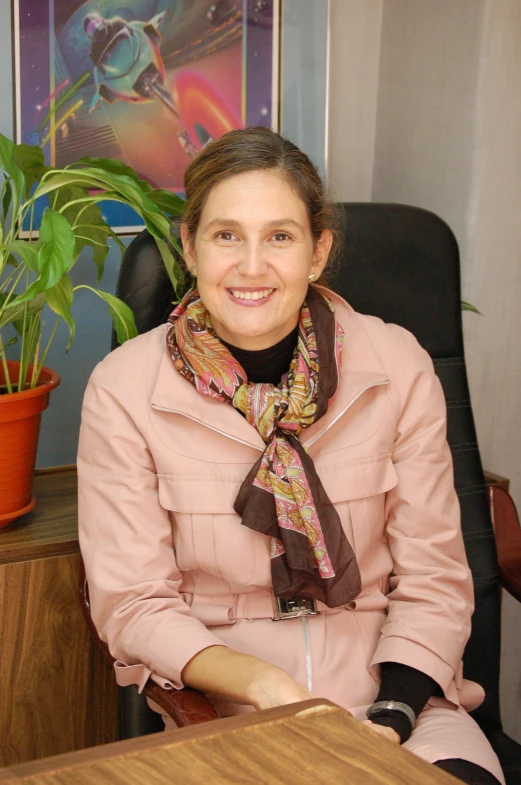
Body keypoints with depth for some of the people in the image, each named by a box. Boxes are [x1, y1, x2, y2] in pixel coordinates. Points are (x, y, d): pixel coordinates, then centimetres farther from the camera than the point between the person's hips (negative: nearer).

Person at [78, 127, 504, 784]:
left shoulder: (398, 367, -3)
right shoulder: (123, 390, -7)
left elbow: (434, 581, 0)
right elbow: (131, 604, -6)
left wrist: (391, 716, -16)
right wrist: (262, 682, -21)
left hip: (390, 686, 2)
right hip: (214, 698, -1)